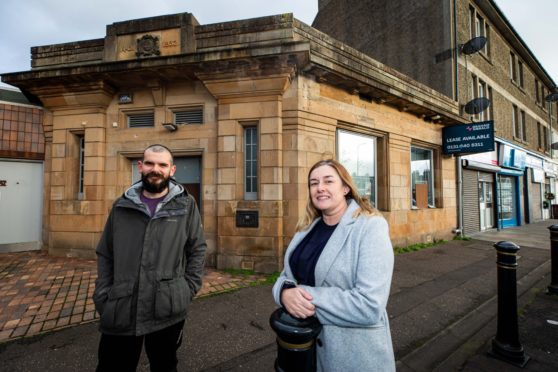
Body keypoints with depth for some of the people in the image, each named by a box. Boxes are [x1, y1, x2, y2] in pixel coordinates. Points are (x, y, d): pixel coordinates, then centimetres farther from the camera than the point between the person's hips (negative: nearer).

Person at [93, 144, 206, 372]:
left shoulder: (185, 205, -2)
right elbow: (105, 255, 9)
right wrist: (102, 296, 1)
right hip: (120, 310, 1)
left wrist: (188, 289, -4)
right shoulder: (121, 206, 4)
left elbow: (197, 249, 1)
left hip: (168, 310, -1)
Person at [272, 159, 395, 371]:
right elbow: (287, 276, 3)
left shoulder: (371, 227, -19)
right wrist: (285, 292, -20)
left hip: (355, 354, -5)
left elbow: (369, 306, -26)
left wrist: (306, 296, -25)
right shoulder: (307, 228, 1)